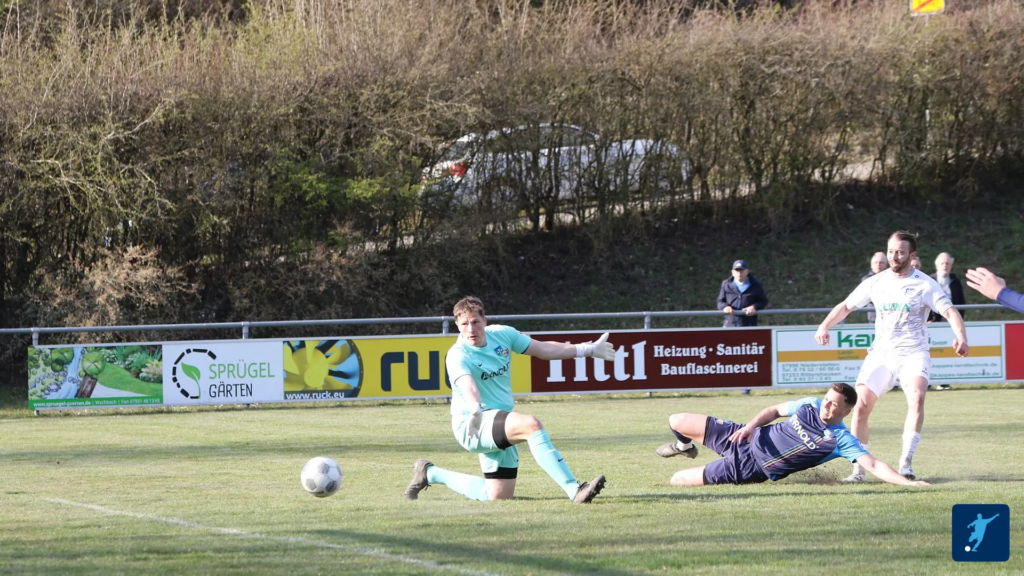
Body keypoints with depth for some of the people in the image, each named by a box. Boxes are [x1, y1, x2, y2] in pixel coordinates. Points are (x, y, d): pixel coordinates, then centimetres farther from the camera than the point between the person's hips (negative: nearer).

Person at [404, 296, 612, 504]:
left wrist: (588, 350, 14)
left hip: (500, 428, 8)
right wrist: (475, 410, -62)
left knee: (498, 497, 13)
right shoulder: (458, 356, -20)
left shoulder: (502, 334, 0)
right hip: (473, 425, -8)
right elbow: (468, 386, -41)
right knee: (531, 424, -33)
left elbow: (544, 349, 11)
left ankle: (431, 474, 31)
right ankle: (575, 491, -36)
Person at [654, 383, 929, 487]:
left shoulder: (841, 441, -20)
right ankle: (687, 446, 45)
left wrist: (907, 482, -44)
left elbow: (873, 465, -29)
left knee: (677, 481, -5)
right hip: (746, 439, 4)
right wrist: (751, 425, -7)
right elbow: (775, 410, 12)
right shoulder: (810, 406, -3)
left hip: (750, 469, -4)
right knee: (677, 422, 8)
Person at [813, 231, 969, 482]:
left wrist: (961, 337, -34)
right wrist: (825, 326, 1)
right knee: (861, 405, -10)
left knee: (916, 397, -29)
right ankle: (859, 468, 2)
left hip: (914, 354, -3)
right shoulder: (876, 282, 6)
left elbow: (949, 311, -15)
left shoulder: (925, 284, -5)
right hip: (881, 354, 3)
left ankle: (906, 462, -29)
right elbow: (846, 306, 16)